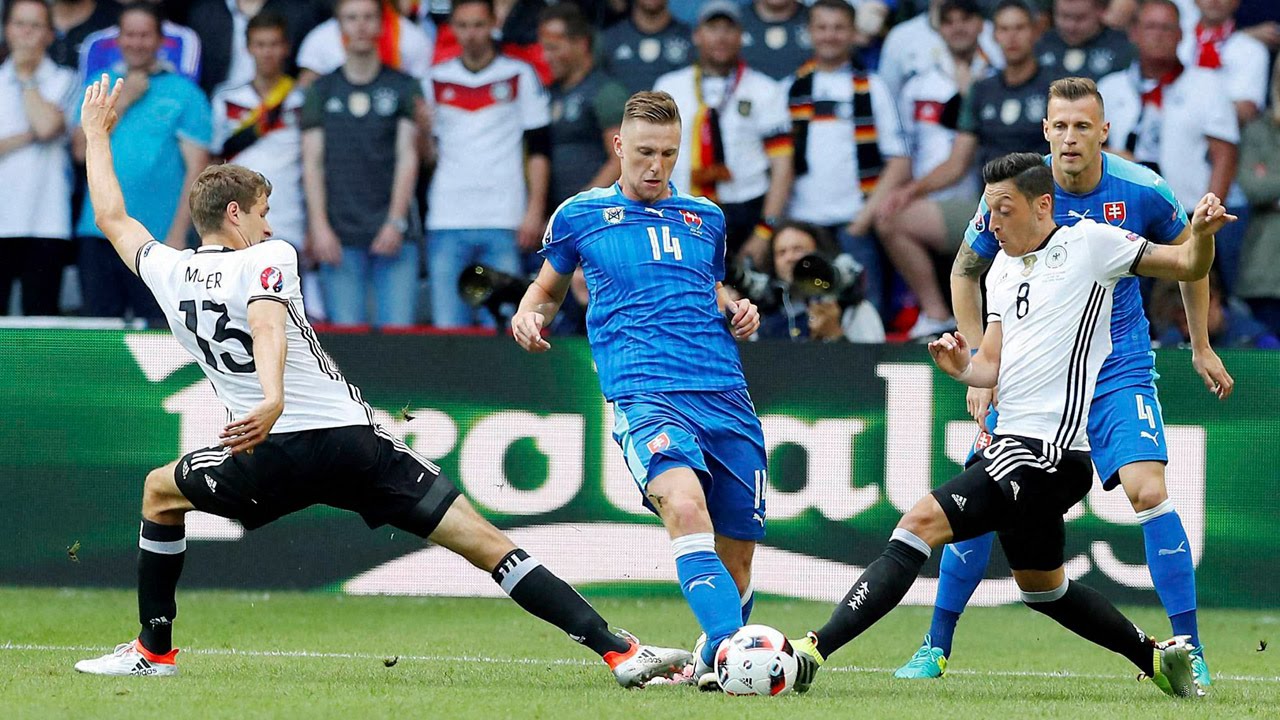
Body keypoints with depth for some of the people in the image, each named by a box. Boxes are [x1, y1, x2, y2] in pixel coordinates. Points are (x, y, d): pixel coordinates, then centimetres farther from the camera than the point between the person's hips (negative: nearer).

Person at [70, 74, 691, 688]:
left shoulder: (167, 273, 11)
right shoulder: (267, 258, 0)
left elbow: (112, 219, 31)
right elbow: (266, 322, -23)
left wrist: (97, 136, 45)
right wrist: (272, 397, -41)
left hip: (275, 456, 2)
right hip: (356, 442, -2)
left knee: (160, 492, 32)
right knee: (488, 545, -4)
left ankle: (153, 650, 32)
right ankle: (618, 651, -13)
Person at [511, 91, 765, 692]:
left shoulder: (707, 218, 20)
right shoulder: (580, 215, 13)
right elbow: (549, 287, 27)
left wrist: (737, 313, 14)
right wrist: (528, 316, 5)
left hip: (726, 395, 4)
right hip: (645, 391, -4)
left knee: (736, 557, 2)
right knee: (685, 506, -33)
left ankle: (712, 662, 27)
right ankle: (730, 645, -47)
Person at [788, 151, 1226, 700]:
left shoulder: (1088, 242, -2)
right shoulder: (1002, 271, 19)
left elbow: (1188, 267, 1)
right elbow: (993, 365, 16)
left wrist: (1201, 234, -20)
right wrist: (963, 368, -7)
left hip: (1046, 452, -10)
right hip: (1011, 444, 10)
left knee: (921, 523, -19)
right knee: (1040, 586, 23)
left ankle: (815, 650, -25)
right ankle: (1158, 657, 36)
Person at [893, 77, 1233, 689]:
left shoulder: (1142, 191, -12)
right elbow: (965, 271, 5)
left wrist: (1201, 347, 13)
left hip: (1119, 368, -1)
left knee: (1149, 491, -19)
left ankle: (1190, 652, -10)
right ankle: (935, 648, 11)